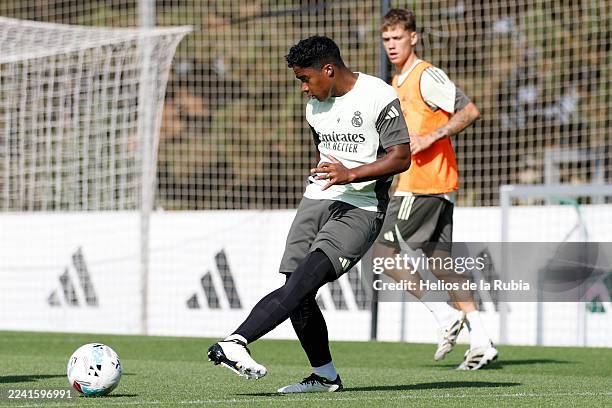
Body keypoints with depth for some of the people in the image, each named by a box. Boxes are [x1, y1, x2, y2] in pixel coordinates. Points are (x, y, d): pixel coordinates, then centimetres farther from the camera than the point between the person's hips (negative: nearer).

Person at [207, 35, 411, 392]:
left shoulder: (379, 97, -8)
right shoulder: (315, 107, 16)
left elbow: (401, 157, -12)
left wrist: (351, 175, -23)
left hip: (361, 207, -8)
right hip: (317, 200, 8)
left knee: (306, 277, -25)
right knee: (297, 294, -4)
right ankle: (325, 375, 10)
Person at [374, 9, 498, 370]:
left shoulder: (427, 76, -9)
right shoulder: (398, 82, 20)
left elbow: (470, 111, -17)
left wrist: (430, 138, -21)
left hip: (424, 182, -10)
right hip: (437, 186, 10)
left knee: (384, 251, -8)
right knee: (439, 263, 6)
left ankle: (446, 317, -7)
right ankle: (481, 342, 4)